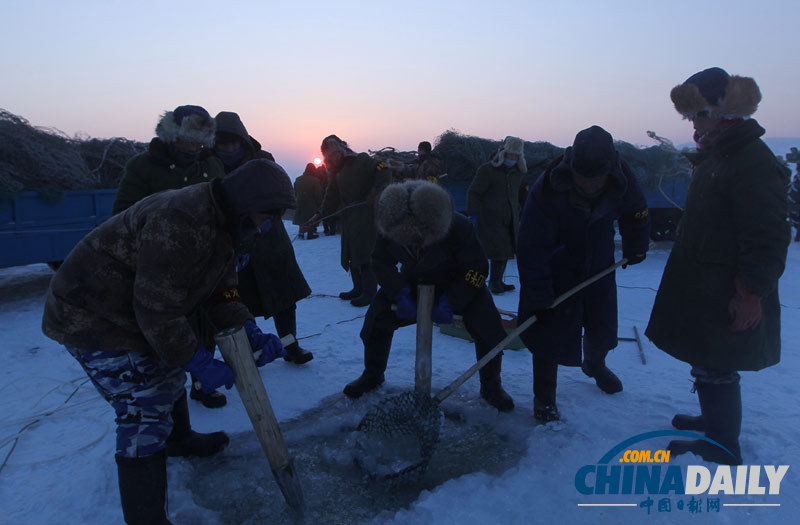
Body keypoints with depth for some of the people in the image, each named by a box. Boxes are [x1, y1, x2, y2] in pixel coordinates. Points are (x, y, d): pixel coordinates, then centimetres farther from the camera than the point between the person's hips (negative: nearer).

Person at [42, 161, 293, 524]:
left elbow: (221, 291, 4)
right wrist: (200, 363, -22)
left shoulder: (222, 225, 1)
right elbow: (158, 310, -31)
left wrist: (250, 332, -9)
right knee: (145, 415, -8)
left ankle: (179, 440, 54)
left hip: (133, 313, 10)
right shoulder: (180, 223, -33)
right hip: (94, 318, -10)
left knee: (169, 377, 26)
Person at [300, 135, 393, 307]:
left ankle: (370, 292, 1)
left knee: (364, 255, -9)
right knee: (350, 255, 10)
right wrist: (318, 216, 2)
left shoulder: (361, 161, -5)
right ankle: (358, 289, 23)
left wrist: (377, 191, -28)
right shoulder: (335, 172, 16)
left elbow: (384, 172, -14)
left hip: (366, 217, -7)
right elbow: (331, 198, 14)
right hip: (348, 220, 8)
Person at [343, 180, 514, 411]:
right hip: (412, 283, 3)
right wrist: (400, 295, -21)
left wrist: (450, 303, -29)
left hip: (458, 284, -2)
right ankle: (372, 375, 20)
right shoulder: (388, 229, -25)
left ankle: (491, 387, 9)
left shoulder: (459, 227, -35)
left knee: (489, 330, -19)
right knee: (376, 321, -8)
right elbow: (381, 261, -9)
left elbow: (476, 269, -24)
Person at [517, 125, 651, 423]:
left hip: (599, 267, 4)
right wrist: (539, 297, -28)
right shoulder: (547, 189, -33)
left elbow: (636, 217, 2)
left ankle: (594, 365, 51)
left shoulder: (622, 178, -21)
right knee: (551, 333, -6)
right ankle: (544, 397, 15)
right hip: (555, 272, -4)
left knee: (602, 325, 17)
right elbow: (533, 248, -29)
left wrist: (635, 250, 16)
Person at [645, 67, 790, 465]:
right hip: (702, 286, 10)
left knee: (715, 370, 2)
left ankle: (721, 447, 19)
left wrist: (751, 294, -22)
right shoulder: (715, 155, 12)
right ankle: (713, 421, 40)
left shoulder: (754, 162, -20)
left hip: (727, 297, -10)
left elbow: (766, 238, -23)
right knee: (706, 362, 22)